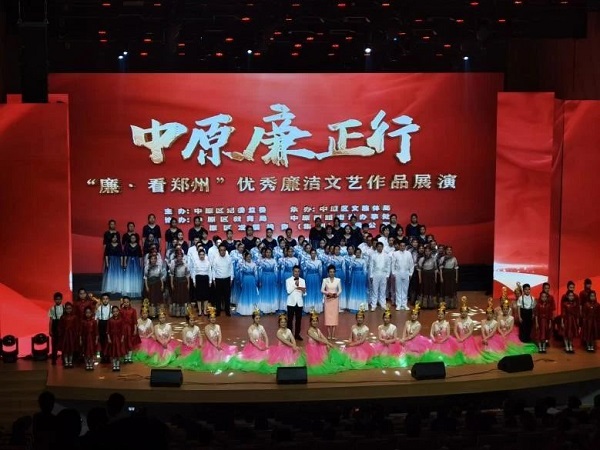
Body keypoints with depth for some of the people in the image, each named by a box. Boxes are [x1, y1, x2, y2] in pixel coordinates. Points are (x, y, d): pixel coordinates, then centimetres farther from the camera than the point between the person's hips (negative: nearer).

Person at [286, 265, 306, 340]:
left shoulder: (302, 280, 6)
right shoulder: (288, 280, -2)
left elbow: (304, 294, 3)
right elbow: (288, 291, -14)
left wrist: (303, 291, -19)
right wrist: (295, 285, -18)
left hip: (299, 303, 3)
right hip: (291, 303, -3)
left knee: (299, 319, 5)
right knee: (290, 319, -1)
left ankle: (297, 334, 14)